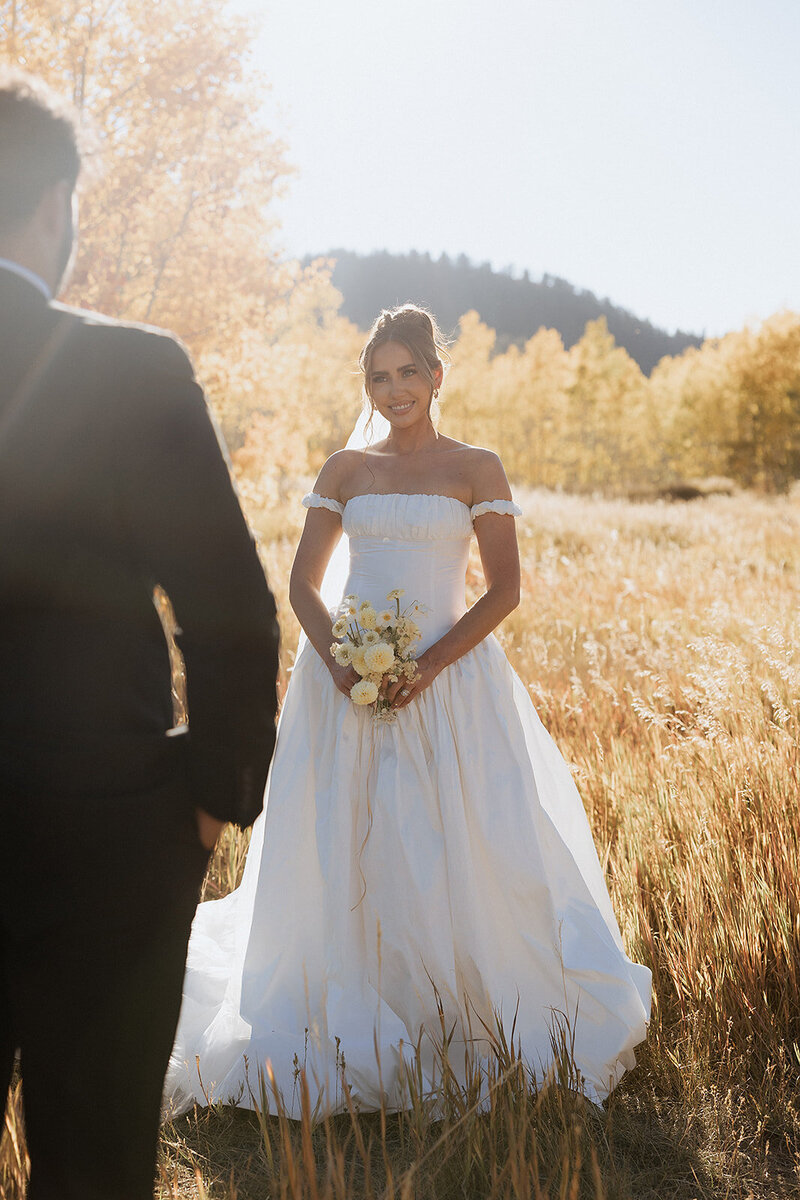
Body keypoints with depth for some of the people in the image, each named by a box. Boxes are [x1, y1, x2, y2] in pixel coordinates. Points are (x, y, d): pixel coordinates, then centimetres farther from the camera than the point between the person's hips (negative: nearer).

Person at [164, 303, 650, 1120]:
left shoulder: (475, 468, 3)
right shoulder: (345, 470, 10)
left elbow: (505, 589, -3)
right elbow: (303, 581, 8)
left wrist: (429, 667, -14)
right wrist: (335, 661, -10)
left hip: (448, 675, -2)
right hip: (349, 677, 2)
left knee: (458, 856, -1)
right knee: (341, 858, 5)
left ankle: (466, 1031, 18)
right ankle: (351, 1038, 20)